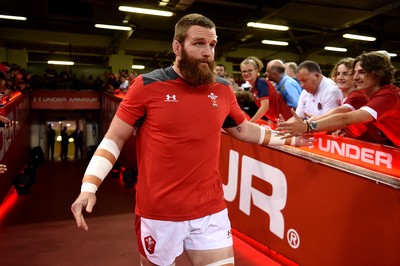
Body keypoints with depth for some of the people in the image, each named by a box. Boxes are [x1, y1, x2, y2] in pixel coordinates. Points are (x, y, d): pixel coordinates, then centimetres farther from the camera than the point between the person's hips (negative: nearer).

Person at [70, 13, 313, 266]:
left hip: (211, 210, 3)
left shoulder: (223, 89, 3)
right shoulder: (147, 86, -9)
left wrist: (285, 138, 16)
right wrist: (89, 187, -17)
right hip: (159, 213, -2)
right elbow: (114, 140, -6)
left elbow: (243, 129, 19)